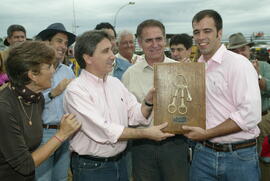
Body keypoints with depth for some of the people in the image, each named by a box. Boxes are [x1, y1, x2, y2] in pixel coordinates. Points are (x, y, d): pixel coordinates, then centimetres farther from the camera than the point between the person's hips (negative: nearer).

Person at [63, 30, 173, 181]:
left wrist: (149, 101, -15)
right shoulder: (76, 90, -17)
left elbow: (135, 115, 4)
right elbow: (103, 131, -23)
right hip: (92, 168, -6)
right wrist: (146, 133, -20)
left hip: (120, 162, 6)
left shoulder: (115, 82, 5)